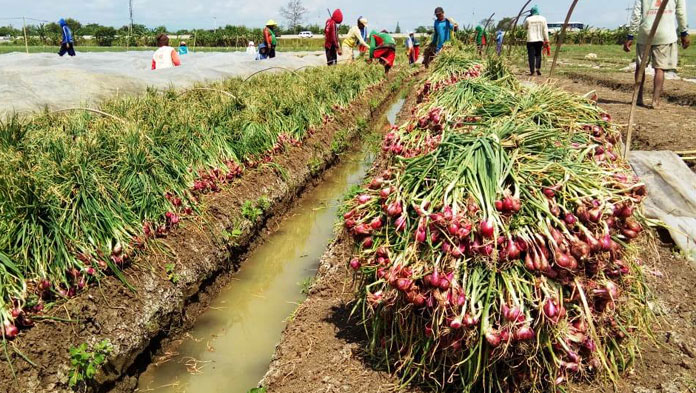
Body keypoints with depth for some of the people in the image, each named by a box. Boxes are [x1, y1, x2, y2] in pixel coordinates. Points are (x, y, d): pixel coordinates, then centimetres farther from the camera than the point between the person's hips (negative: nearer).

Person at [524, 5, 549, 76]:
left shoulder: (528, 19, -3)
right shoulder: (543, 19, 3)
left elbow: (525, 27, 16)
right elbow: (545, 30, 3)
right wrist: (546, 41, 5)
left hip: (530, 40, -2)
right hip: (539, 40, 2)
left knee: (531, 56, 0)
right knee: (538, 54, 16)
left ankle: (532, 71, -5)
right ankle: (538, 68, 0)